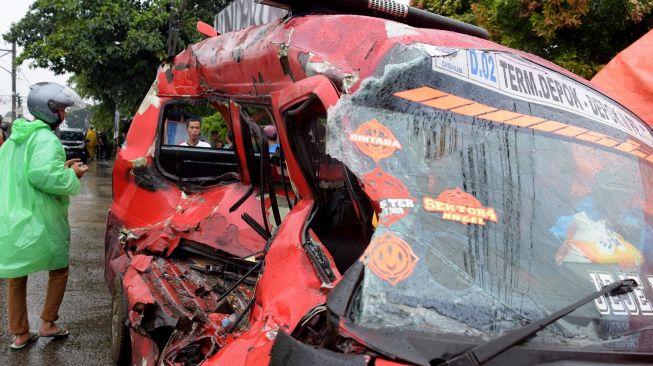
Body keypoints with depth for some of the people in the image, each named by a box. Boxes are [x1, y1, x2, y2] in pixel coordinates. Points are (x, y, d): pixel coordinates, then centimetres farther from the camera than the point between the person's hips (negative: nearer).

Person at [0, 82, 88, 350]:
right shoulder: (46, 139, -16)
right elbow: (42, 175, -28)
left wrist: (60, 167, 14)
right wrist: (72, 176, -13)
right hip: (40, 221, -7)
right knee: (59, 270, 14)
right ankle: (47, 324, 19)